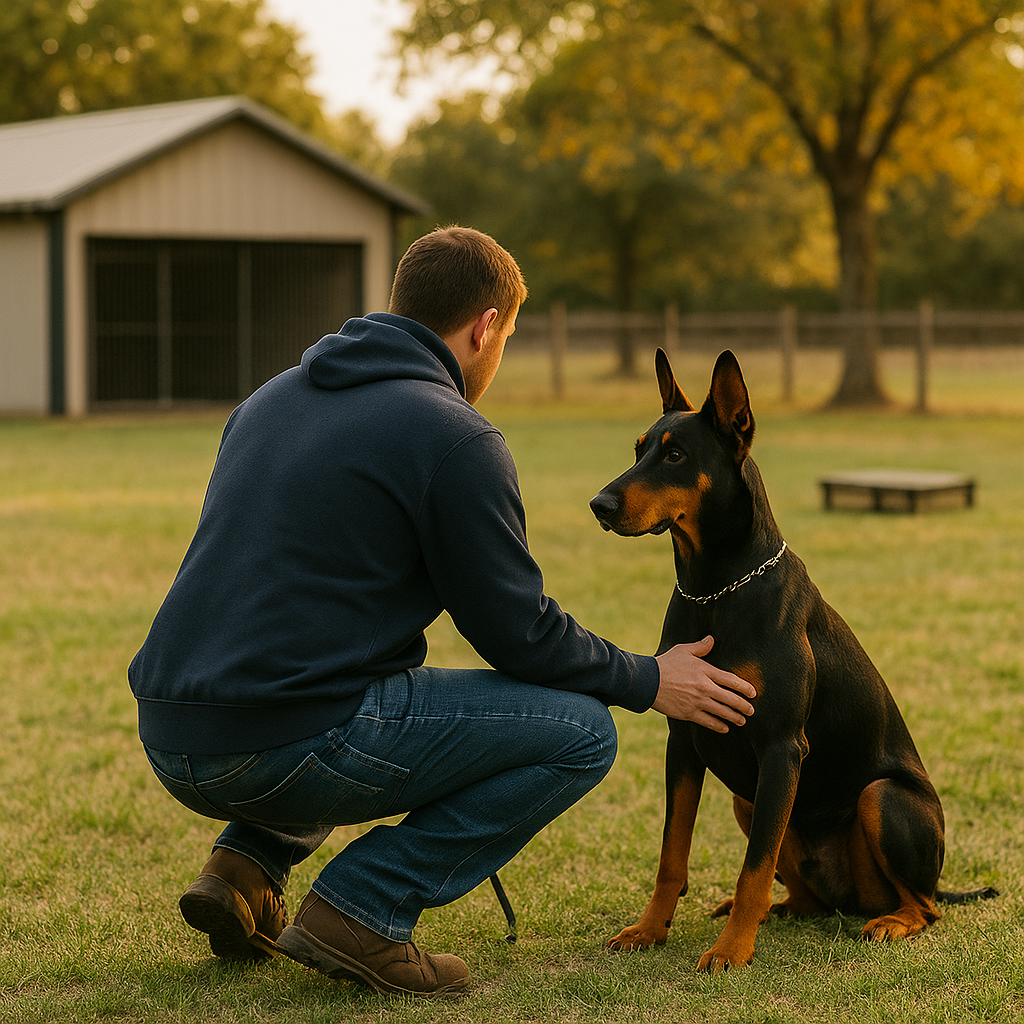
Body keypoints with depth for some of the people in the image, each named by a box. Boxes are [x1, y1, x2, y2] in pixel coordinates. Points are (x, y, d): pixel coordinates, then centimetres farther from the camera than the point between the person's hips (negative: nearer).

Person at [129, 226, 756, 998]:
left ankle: (248, 865, 15)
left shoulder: (272, 397, 18)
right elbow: (519, 630, -3)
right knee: (581, 731, 2)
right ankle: (364, 907, -5)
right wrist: (648, 682, 14)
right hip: (287, 749, -8)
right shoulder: (455, 436, -7)